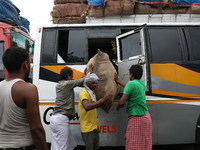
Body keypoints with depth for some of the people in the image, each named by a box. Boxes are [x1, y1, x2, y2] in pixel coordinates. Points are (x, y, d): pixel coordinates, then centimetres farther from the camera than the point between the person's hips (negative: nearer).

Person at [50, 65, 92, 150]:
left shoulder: (59, 85, 16)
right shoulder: (67, 84, -9)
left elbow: (75, 82, 27)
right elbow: (83, 81, -1)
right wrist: (89, 72, 17)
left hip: (54, 118, 9)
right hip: (62, 120, -9)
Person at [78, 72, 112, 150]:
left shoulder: (92, 93, 14)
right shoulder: (83, 93, -16)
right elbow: (87, 107, -35)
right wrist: (102, 100, -39)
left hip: (94, 126, 9)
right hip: (87, 128, -9)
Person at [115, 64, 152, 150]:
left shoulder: (131, 83, -13)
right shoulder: (141, 84, 12)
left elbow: (122, 102, -16)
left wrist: (117, 107, 5)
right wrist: (118, 81, 44)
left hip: (137, 118, -9)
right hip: (146, 116, 9)